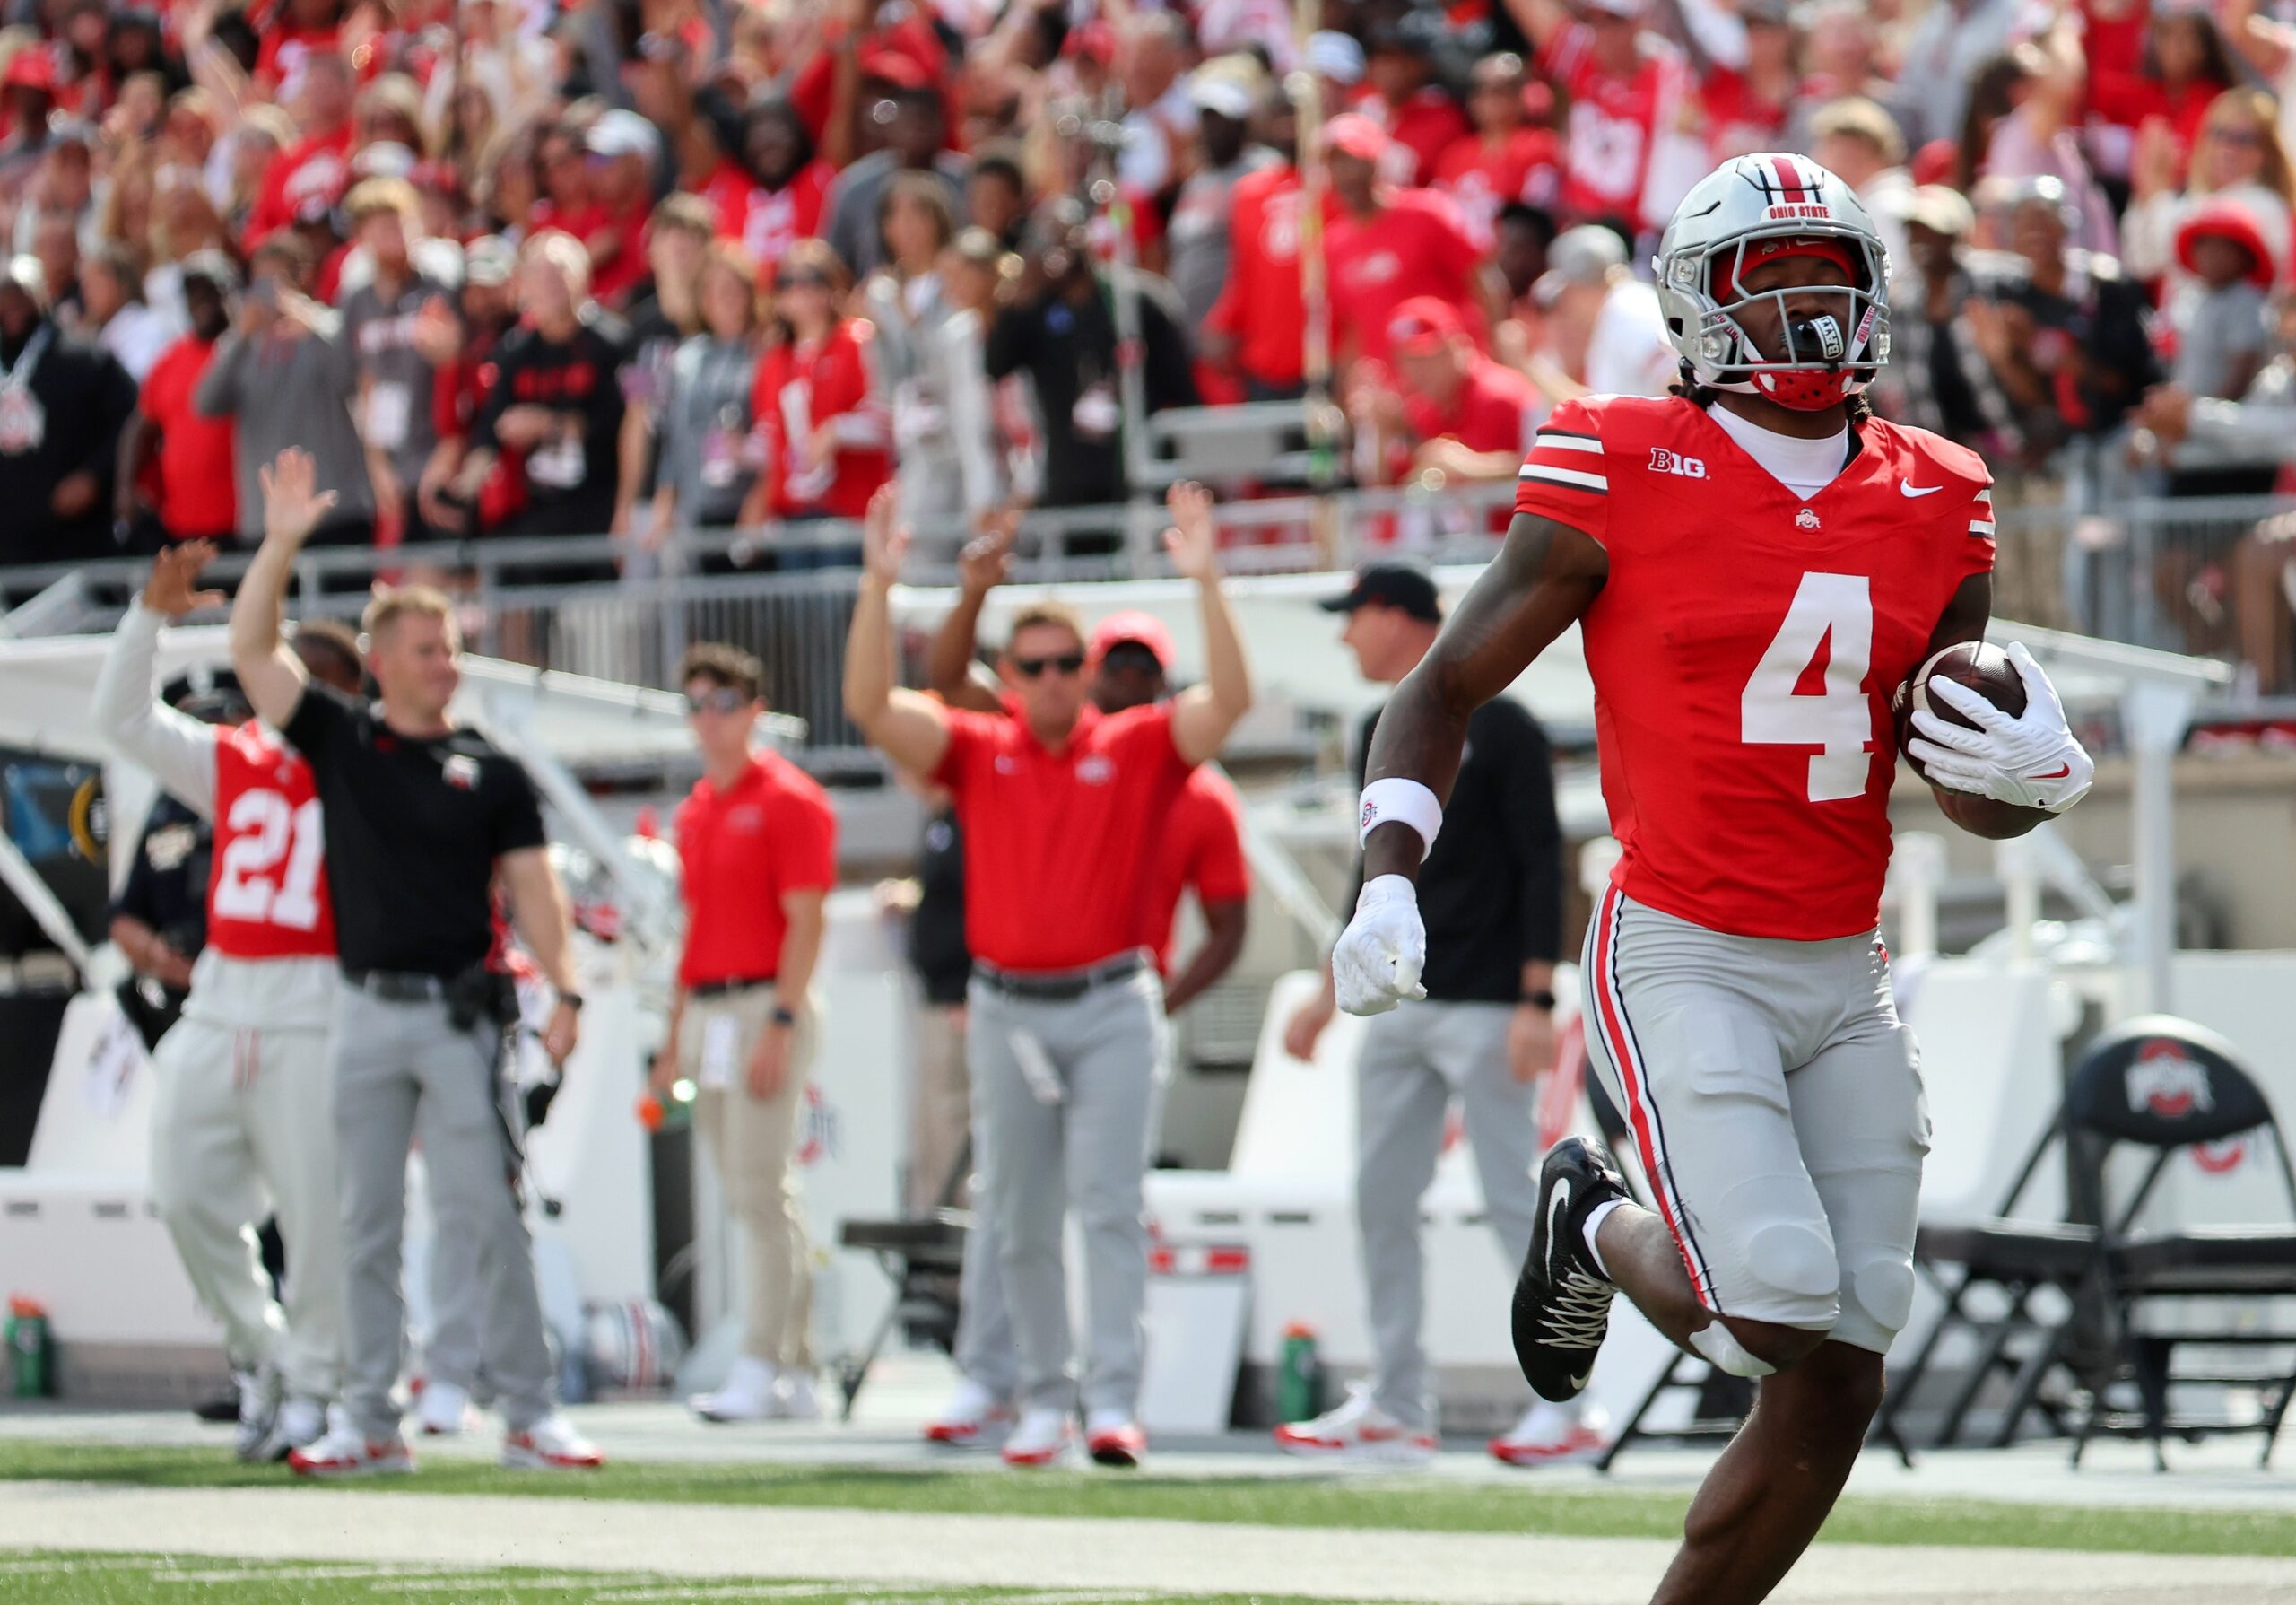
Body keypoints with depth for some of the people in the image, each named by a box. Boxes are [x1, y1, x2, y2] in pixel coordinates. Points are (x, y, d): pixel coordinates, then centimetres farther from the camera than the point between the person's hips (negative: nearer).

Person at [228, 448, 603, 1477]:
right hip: (367, 1011, 2)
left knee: (486, 1215, -6)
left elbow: (531, 887, 1)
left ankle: (529, 1411, -3)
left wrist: (563, 991, -11)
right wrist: (280, 544, -7)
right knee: (365, 1223, 5)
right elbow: (252, 651, 1)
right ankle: (367, 1419, 9)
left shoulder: (490, 773, 6)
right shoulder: (339, 741, 8)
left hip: (459, 1013, -2)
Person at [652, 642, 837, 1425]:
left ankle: (760, 1370, -11)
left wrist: (779, 1023, -20)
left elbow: (806, 921, -13)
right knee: (749, 1196, 8)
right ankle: (795, 1374, 11)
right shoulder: (695, 810, 17)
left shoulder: (789, 800, -8)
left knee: (761, 1190, -10)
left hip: (766, 1006, -9)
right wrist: (676, 1031, 20)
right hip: (706, 1009, 9)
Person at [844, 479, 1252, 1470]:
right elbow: (870, 705, -4)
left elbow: (1230, 700, -11)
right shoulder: (977, 751, 6)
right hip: (1006, 1008, 2)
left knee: (1108, 1202, -9)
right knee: (1020, 1219, 6)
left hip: (1111, 1006, -2)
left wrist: (1205, 582, -19)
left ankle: (1114, 1402, -12)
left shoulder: (1136, 748, 2)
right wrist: (879, 586, -13)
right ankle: (1043, 1398, 15)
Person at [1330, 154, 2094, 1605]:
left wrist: (2033, 775, -9)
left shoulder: (1935, 508, 8)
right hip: (1683, 959, -5)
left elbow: (1968, 788, 15)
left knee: (1837, 1388, -1)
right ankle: (1604, 1229, 14)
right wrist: (1388, 880, -12)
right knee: (1783, 1313, -19)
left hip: (1843, 979, 5)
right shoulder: (1626, 476, -5)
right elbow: (1444, 690, 2)